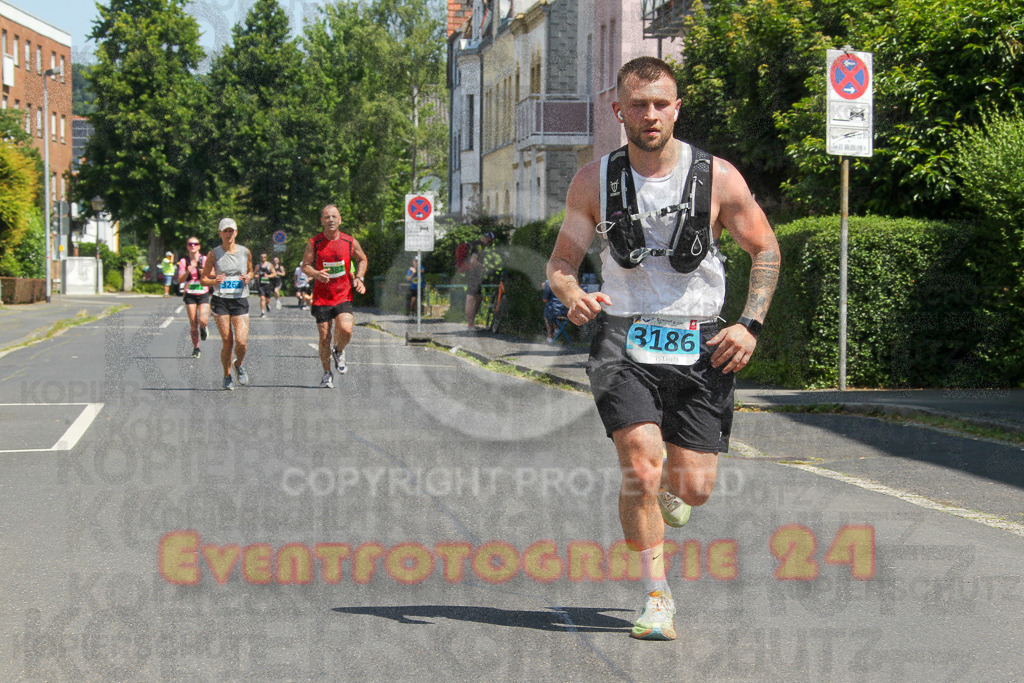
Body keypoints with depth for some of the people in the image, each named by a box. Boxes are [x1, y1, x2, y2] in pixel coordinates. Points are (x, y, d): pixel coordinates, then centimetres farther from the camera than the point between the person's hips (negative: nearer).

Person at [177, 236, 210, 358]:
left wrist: (205, 273, -17)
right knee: (193, 323, -1)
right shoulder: (184, 261, 4)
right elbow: (180, 280, 0)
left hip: (203, 294, -1)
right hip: (190, 294, 1)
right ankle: (196, 348, 12)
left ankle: (203, 328, 19)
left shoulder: (205, 260, 1)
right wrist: (187, 272, -17)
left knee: (203, 320, -18)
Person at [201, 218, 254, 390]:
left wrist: (248, 278, -2)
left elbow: (251, 271, 21)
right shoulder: (214, 254, 0)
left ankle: (239, 365, 21)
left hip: (240, 300, 1)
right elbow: (204, 279, 5)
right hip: (220, 300, -1)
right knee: (227, 342, -5)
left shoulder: (245, 252, 5)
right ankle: (227, 375, 17)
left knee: (241, 342, -12)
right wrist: (214, 281, -17)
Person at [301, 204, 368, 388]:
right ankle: (327, 373, 21)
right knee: (324, 337, 2)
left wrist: (359, 278, 3)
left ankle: (338, 352, 14)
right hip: (321, 297, 0)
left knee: (346, 330, -21)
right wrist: (316, 274, -17)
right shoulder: (314, 243, -2)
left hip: (344, 296, 0)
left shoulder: (351, 242, 1)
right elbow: (305, 265, 4)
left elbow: (362, 259, 17)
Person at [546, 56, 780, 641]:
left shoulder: (718, 177, -2)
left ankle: (670, 490, 39)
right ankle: (658, 597, 0)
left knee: (695, 488, -2)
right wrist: (573, 296, -15)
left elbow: (766, 249, 8)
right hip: (624, 340, 0)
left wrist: (751, 324, -4)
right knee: (641, 469, -19)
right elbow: (561, 259, 8)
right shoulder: (594, 181, 1)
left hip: (700, 345, 0)